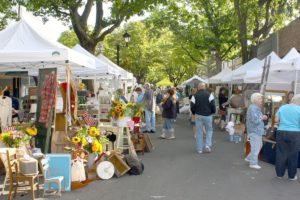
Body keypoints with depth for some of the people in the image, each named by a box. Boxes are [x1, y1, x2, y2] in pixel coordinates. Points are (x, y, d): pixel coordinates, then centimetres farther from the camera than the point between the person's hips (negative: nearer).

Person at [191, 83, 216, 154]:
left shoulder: (195, 96, -1)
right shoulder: (209, 94, -5)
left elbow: (192, 107, -1)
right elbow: (213, 105, -8)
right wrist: (213, 112, 10)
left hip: (198, 116, 1)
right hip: (208, 115, -1)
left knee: (199, 132, 6)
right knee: (209, 130, 15)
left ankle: (199, 149, 8)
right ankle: (208, 145, -3)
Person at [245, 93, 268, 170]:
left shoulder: (256, 108, 13)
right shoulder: (253, 108, -20)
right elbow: (255, 120, -26)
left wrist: (262, 117, 0)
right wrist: (262, 118, -10)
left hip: (258, 130, 11)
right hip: (254, 131, -11)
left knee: (259, 146, 20)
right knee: (255, 147, -3)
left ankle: (249, 158, 30)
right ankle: (253, 163, 7)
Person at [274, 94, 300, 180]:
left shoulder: (282, 107, 5)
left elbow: (276, 120, 4)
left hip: (281, 132, 3)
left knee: (281, 153, 9)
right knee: (293, 155, 7)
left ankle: (279, 174, 16)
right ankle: (292, 175, 15)